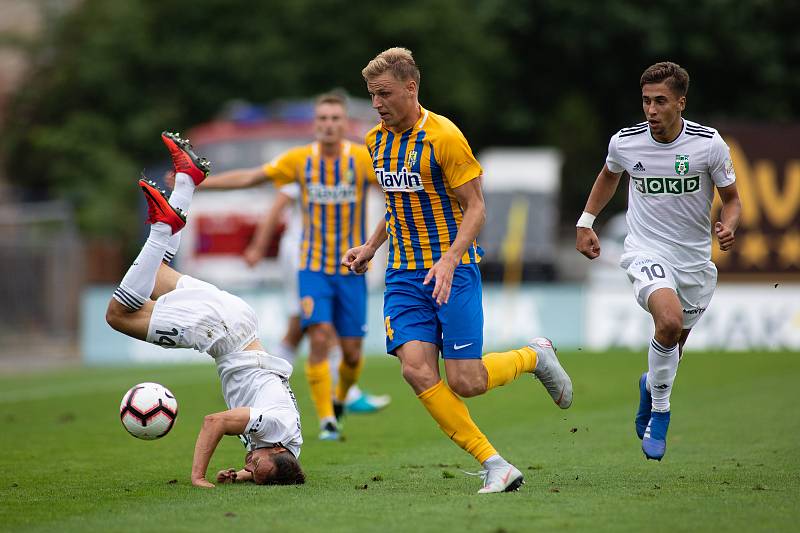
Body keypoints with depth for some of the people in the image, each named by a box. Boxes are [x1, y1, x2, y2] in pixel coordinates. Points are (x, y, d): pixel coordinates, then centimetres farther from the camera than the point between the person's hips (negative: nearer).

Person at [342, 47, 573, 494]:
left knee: (465, 382, -8)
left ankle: (535, 356, 24)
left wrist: (448, 260, -25)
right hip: (404, 274, 6)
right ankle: (495, 465, -8)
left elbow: (476, 207, -12)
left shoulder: (443, 136, -13)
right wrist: (371, 247, 16)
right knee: (417, 370, -15)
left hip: (452, 270, -6)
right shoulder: (377, 141, 8)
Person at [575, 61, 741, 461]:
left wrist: (728, 226, -20)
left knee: (674, 344, 16)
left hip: (695, 259, 2)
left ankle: (650, 385, 52)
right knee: (670, 321, -30)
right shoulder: (625, 142, -8)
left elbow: (731, 199, 1)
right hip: (646, 252, -2)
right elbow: (608, 176, 17)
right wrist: (585, 222, 14)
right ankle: (660, 413, -10)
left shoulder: (709, 143, -12)